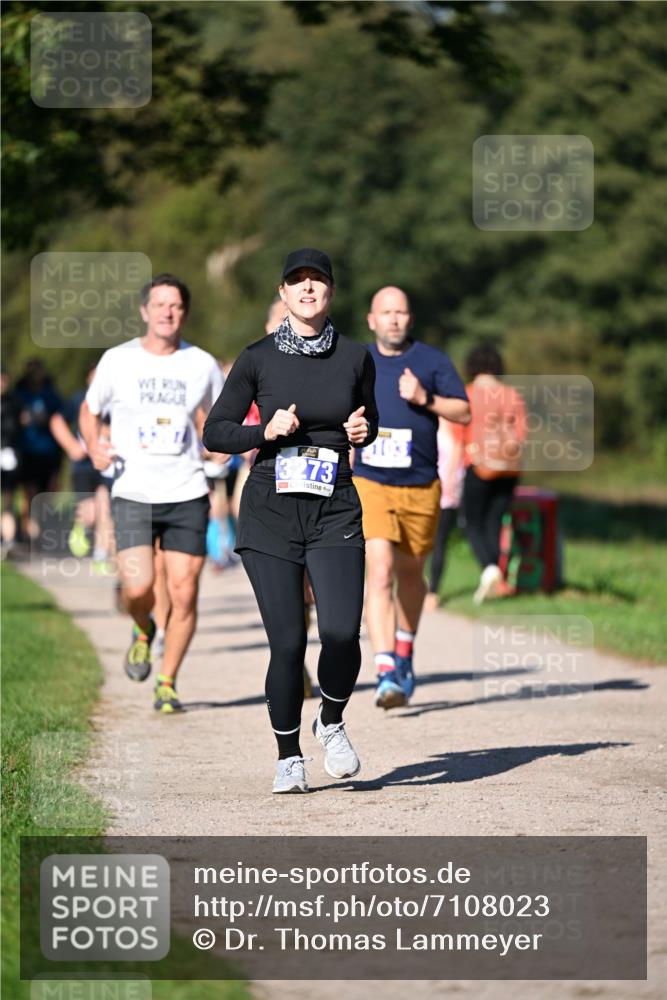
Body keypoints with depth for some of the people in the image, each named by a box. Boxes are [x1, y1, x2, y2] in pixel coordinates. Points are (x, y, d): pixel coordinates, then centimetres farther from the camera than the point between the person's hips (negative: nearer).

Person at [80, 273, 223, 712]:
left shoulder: (202, 364, 4)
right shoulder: (118, 360, 1)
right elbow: (89, 411, 14)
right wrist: (95, 448, -4)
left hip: (187, 495, 1)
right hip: (134, 494, -1)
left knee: (184, 592, -2)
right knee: (138, 587, -15)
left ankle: (168, 684, 12)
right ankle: (143, 631, 21)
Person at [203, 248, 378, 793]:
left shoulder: (355, 357, 6)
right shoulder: (258, 358, 1)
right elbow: (215, 432, 4)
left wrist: (361, 431, -1)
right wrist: (266, 432, -12)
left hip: (335, 512, 1)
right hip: (271, 510, -1)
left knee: (341, 632, -16)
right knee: (288, 642, -6)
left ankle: (332, 723, 14)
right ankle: (288, 756, 14)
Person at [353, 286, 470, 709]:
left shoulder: (432, 360, 3)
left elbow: (464, 412, -2)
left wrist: (425, 398, -15)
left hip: (421, 488, 1)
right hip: (370, 485, -1)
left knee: (410, 574, 15)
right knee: (380, 571, -18)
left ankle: (404, 654, 41)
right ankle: (386, 673, -26)